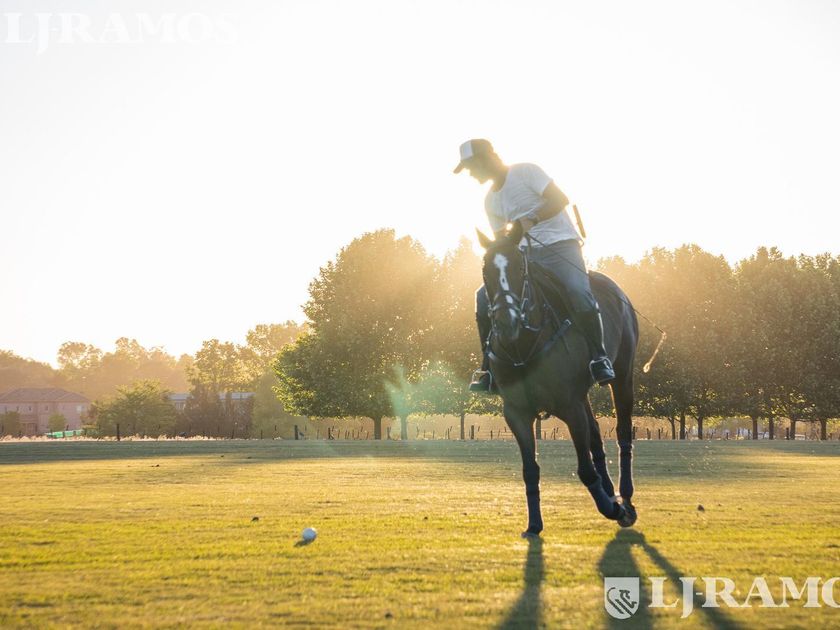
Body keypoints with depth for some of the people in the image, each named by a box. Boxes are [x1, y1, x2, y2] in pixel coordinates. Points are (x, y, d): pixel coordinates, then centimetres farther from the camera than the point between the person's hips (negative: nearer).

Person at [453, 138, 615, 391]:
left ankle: (599, 357, -17)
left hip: (561, 244, -7)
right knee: (485, 296, -10)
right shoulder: (491, 201, 15)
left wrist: (531, 220, -29)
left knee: (579, 292, -34)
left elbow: (560, 199, -16)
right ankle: (490, 368, -4)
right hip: (527, 254, 7)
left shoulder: (526, 172, -5)